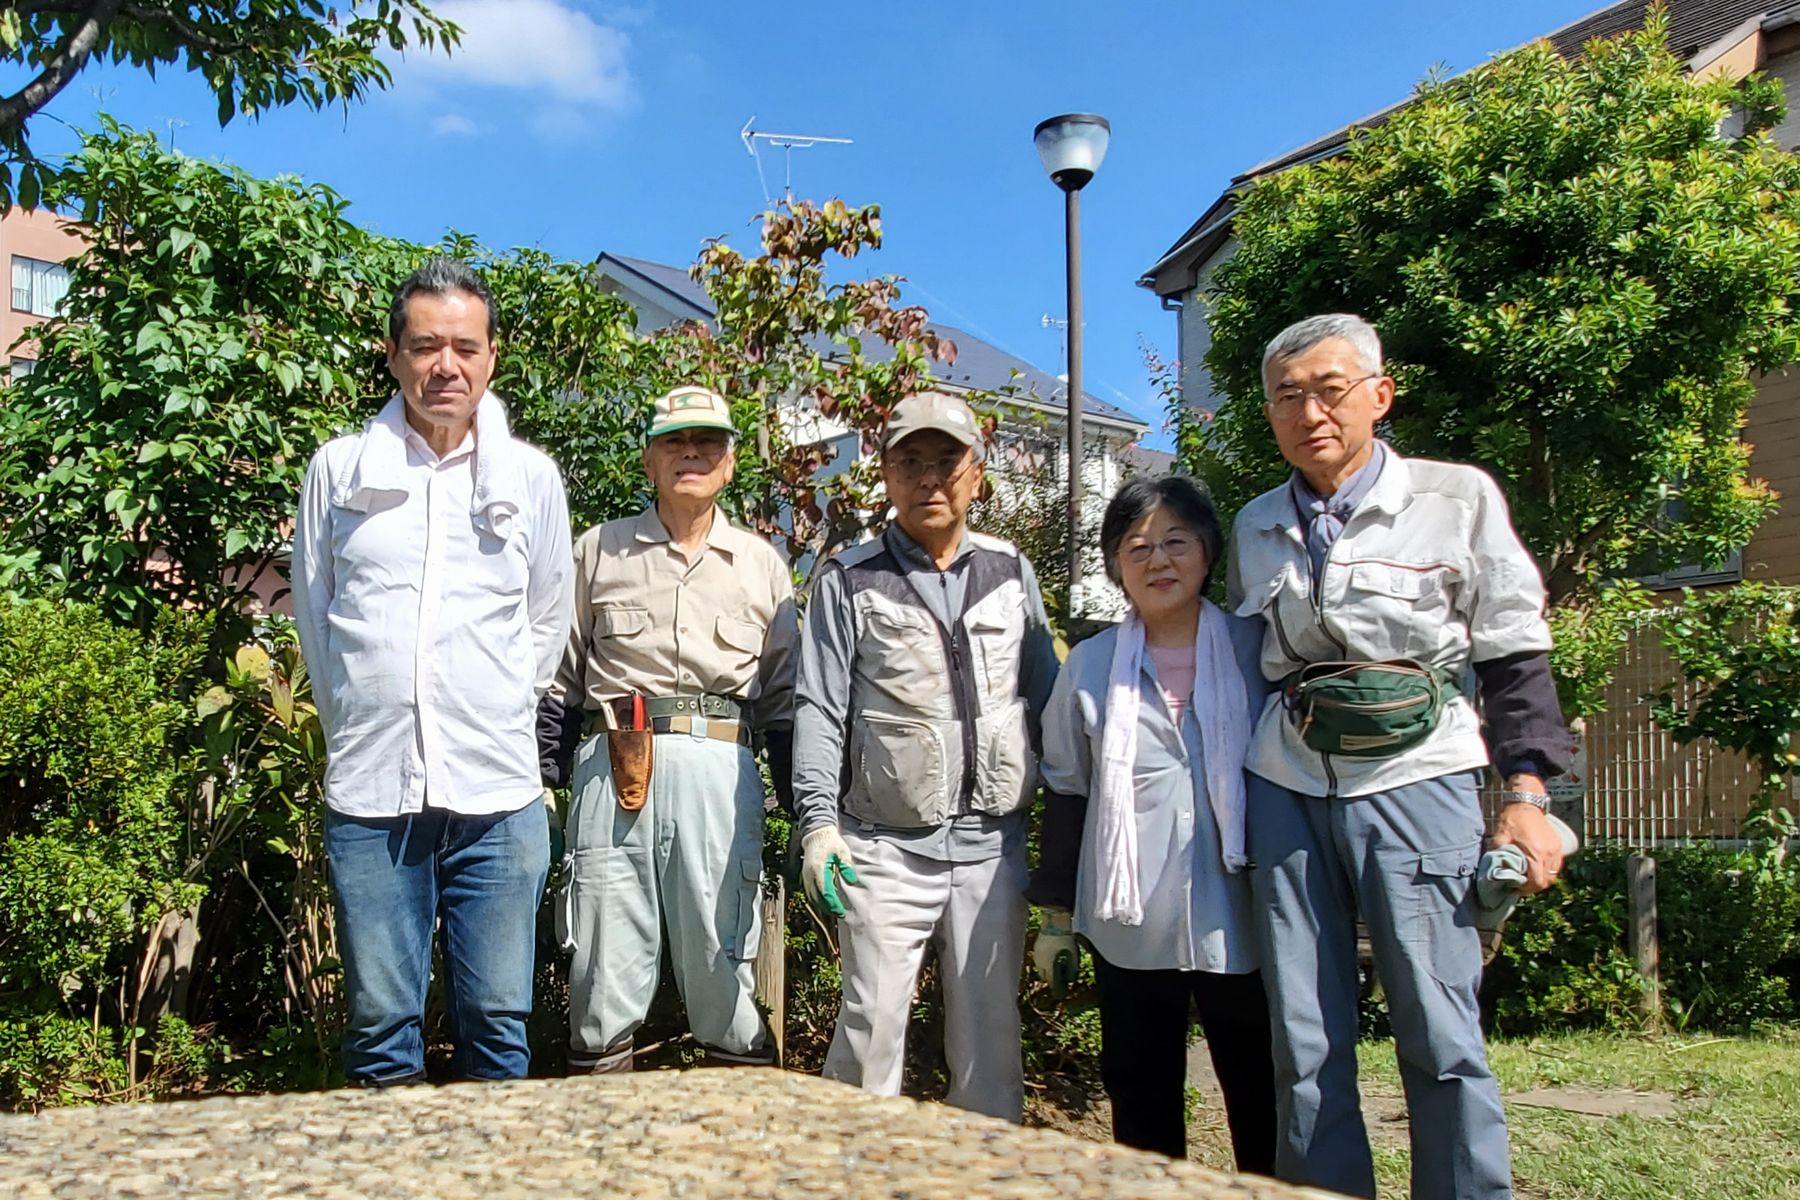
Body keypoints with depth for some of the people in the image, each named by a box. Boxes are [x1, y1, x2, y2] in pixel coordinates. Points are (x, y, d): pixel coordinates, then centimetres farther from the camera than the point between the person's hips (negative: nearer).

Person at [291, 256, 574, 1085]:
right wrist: (358, 727, 13)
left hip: (497, 794, 0)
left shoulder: (532, 477, 5)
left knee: (497, 1020, 7)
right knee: (380, 1024, 8)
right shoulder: (338, 468, 5)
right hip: (368, 793, 0)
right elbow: (313, 614, 13)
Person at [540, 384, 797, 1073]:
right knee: (605, 971, 3)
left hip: (720, 768, 0)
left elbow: (784, 697, 15)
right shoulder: (598, 551, 13)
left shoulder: (763, 565, 15)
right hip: (611, 767, 0)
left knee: (722, 967, 1)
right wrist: (539, 785, 5)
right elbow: (560, 678, 13)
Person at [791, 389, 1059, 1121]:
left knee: (990, 1029, 10)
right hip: (886, 847, -2)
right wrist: (818, 821, -11)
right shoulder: (849, 581, 2)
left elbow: (1045, 698, 13)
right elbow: (819, 708, -1)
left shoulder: (1011, 573, 11)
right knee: (872, 1026, -2)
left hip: (994, 843, 3)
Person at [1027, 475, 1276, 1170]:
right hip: (1130, 922, 1)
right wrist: (1056, 912, 10)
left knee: (1261, 1093, 7)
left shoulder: (1256, 651, 1)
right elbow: (1066, 793, 9)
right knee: (1141, 1096, 9)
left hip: (1240, 918, 0)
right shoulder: (1090, 666, 4)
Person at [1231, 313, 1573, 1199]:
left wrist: (1524, 795, -4)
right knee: (1304, 1041, 5)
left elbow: (1515, 654, 2)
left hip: (1414, 776, -3)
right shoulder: (1256, 527, 11)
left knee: (1440, 1034, -2)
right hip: (1287, 787, 4)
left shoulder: (1458, 498, 0)